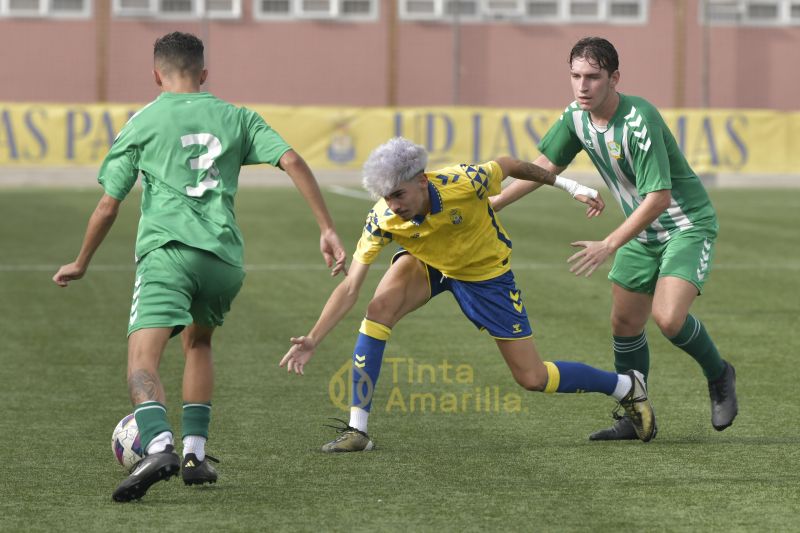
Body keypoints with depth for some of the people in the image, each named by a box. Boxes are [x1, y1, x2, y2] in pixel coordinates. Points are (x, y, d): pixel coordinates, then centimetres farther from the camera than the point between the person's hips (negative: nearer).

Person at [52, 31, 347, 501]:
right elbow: (292, 161, 3)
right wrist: (328, 229, 4)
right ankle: (196, 454, 20)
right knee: (199, 344, 29)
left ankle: (158, 447, -41)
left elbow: (109, 205, 12)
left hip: (167, 251, -4)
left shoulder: (142, 122, 11)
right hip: (225, 258, 4)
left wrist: (81, 265, 26)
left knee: (142, 361, -14)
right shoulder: (236, 118, 18)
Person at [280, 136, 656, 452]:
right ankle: (357, 429, -22)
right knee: (380, 307, -29)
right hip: (427, 266, 2)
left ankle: (626, 387, 23)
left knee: (532, 378, -2)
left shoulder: (463, 184, -36)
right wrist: (313, 340, -36)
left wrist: (569, 186, -4)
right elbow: (349, 288, -27)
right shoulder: (382, 220, -29)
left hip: (486, 273, -2)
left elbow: (507, 166, -14)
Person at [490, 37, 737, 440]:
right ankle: (636, 417, 24)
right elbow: (546, 165, 10)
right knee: (624, 325, 7)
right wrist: (493, 202, 6)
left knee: (668, 318, -24)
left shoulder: (639, 121, -29)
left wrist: (608, 246, -30)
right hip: (643, 230, 8)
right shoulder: (576, 118, -6)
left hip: (688, 224, -8)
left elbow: (659, 198, -30)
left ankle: (719, 377, 3)